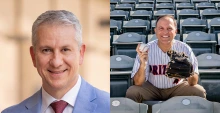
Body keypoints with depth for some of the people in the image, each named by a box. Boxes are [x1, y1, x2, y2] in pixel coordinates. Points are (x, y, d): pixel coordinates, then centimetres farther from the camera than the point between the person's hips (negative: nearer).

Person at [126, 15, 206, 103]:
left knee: (199, 92, -23)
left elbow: (193, 83, -15)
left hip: (177, 87, 1)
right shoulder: (147, 49, -17)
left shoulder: (184, 49, -16)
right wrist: (143, 64, -37)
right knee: (132, 92, -27)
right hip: (152, 88, -1)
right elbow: (138, 83, -19)